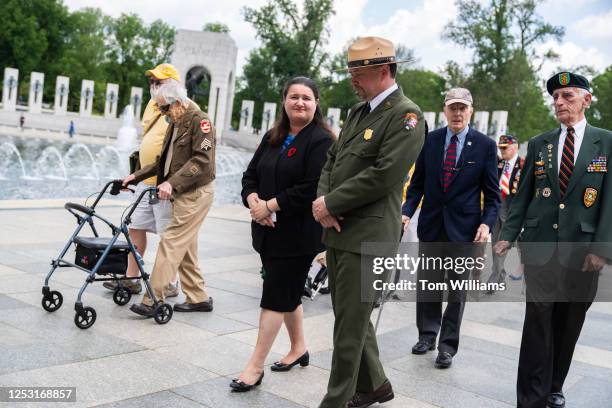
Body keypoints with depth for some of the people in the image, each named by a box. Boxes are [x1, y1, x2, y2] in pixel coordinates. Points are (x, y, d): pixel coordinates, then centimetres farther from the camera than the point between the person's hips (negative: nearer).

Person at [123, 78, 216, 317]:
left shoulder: (199, 121, -12)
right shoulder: (175, 124, 17)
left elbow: (202, 160, -23)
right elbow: (163, 161, 21)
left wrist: (172, 183, -30)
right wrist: (136, 177, 12)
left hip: (196, 193, -9)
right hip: (182, 193, 9)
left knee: (171, 243, -11)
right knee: (185, 248, 11)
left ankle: (153, 300, -8)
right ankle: (199, 298, 20)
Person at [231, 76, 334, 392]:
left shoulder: (321, 141, -11)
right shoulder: (272, 138, 12)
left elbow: (312, 189, -20)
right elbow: (251, 175, 11)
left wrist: (270, 206, -18)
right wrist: (254, 202, -10)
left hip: (298, 234, -7)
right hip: (269, 231, 7)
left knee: (275, 297, -4)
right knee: (289, 292, 18)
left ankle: (255, 367, 3)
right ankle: (298, 348, 35)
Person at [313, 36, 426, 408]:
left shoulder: (407, 116, -10)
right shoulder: (358, 111, 16)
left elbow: (384, 175, -20)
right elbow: (333, 160, 16)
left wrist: (331, 203, -13)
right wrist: (322, 200, -3)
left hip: (367, 235, -8)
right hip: (338, 231, 9)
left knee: (350, 325, 0)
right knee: (351, 316, 18)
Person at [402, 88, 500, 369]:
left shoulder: (485, 145, -3)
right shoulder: (430, 140, 2)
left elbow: (492, 193, -1)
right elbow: (417, 182, 6)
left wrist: (487, 223, -13)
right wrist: (407, 211, -6)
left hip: (464, 227, -2)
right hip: (431, 223, 2)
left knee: (457, 289, 7)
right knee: (426, 284, 11)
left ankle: (448, 345, 19)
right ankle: (427, 334, 29)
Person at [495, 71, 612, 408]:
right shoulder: (538, 144, 8)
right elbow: (523, 195, 9)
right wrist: (508, 235, 1)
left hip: (582, 250, 0)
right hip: (540, 245, 1)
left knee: (568, 324, 10)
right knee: (538, 321, -2)